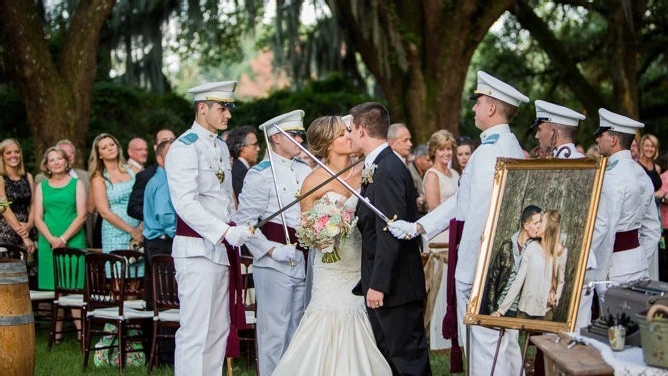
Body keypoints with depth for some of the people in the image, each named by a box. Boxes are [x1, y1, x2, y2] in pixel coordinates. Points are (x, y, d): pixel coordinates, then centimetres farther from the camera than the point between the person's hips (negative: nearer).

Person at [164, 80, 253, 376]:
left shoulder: (221, 147, 16)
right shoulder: (185, 147, -11)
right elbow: (185, 203, -20)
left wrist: (238, 232, 12)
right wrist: (225, 232, -27)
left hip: (222, 249, 9)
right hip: (197, 249, -9)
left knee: (219, 329, 11)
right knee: (195, 331, -8)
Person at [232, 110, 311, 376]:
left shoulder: (305, 170, 11)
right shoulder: (261, 174, -8)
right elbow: (244, 220, -11)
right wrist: (270, 250, -15)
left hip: (303, 262, 7)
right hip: (275, 263, -7)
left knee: (296, 331, 15)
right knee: (274, 331, -2)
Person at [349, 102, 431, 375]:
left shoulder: (388, 171, -19)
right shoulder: (379, 167, 12)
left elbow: (391, 234, -23)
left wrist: (378, 285, -22)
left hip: (396, 285, -10)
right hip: (382, 282, 10)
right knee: (387, 354, 15)